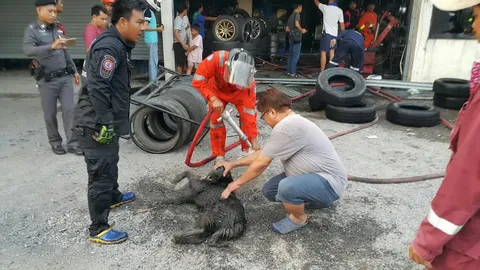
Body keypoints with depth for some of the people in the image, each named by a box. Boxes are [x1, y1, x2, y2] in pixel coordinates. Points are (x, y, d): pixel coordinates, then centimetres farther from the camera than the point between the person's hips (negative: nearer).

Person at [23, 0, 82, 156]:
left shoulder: (57, 29, 11)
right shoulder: (32, 30, -8)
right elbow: (28, 50, -27)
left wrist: (74, 70, 20)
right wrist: (51, 47, -42)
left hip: (65, 77, 4)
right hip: (47, 80, -4)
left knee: (69, 110, 0)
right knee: (50, 115, 6)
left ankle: (72, 143, 6)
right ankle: (55, 142, 23)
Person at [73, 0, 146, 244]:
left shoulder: (116, 44, 13)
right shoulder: (109, 46, -20)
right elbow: (96, 87, -27)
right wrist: (106, 123, -23)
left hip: (104, 122, 10)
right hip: (96, 125, -10)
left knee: (110, 165, 28)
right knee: (101, 175, -1)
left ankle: (113, 197, 51)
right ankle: (98, 230, 12)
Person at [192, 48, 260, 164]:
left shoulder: (248, 81, -39)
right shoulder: (216, 59, -44)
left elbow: (250, 111, -35)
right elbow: (198, 80, -36)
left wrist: (254, 140, -34)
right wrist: (213, 99, -47)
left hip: (238, 93, 0)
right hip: (217, 90, 0)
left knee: (246, 116, -15)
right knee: (216, 119, -10)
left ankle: (246, 150, 6)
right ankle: (219, 156, 5)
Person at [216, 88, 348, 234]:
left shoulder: (286, 127, -25)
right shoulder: (290, 122, 9)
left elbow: (261, 163, -18)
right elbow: (263, 153, 16)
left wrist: (237, 183, -3)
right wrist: (233, 164, 17)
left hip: (330, 182, -10)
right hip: (314, 176, 10)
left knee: (287, 187, -35)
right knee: (270, 190, 8)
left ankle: (299, 218, -3)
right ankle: (316, 198, 19)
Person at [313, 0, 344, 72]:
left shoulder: (325, 8, -7)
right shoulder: (340, 11, 3)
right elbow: (342, 24, 6)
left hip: (327, 33, -5)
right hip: (335, 34, 5)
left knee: (323, 53, -2)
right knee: (332, 53, 9)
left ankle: (322, 72, -5)